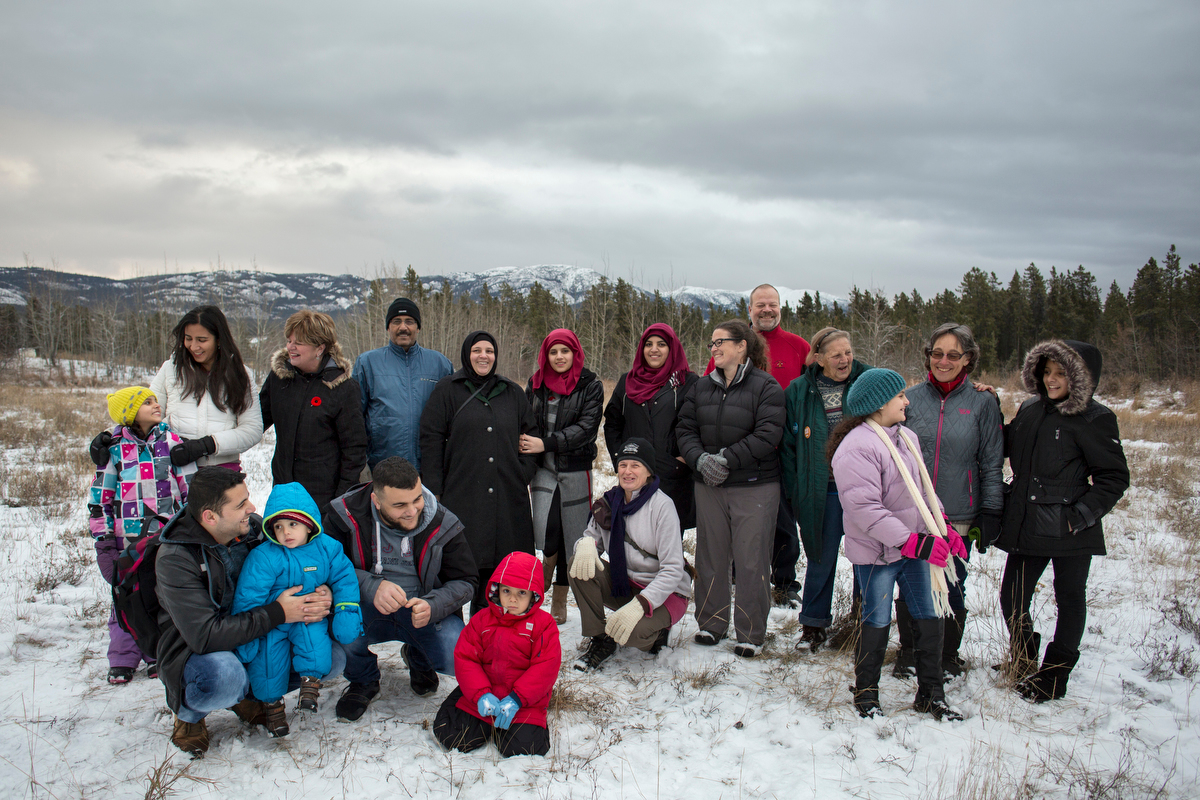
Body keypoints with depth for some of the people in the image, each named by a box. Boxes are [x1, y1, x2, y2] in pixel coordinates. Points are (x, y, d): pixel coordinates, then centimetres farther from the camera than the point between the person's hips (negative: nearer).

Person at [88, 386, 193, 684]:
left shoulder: (171, 442, 2)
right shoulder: (115, 448, 1)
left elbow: (191, 490, 5)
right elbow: (100, 497, 6)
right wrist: (103, 538, 3)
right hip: (128, 541, 0)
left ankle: (159, 655, 20)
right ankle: (122, 660, 20)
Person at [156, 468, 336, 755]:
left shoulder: (253, 528, -7)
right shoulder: (174, 559, -23)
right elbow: (204, 636, -30)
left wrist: (322, 596, -19)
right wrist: (277, 613, -29)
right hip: (194, 652, -5)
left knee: (332, 657, -13)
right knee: (225, 677, -39)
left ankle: (249, 694, 8)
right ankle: (189, 715, -3)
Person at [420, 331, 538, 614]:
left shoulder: (513, 393, 14)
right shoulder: (448, 389, 5)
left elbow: (531, 436, 19)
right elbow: (431, 439, 1)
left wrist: (523, 474, 4)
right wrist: (433, 490, -6)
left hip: (508, 497, 3)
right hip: (462, 495, -3)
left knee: (499, 562, 4)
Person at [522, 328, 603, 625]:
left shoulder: (591, 386, -1)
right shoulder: (536, 384, 10)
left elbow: (586, 428, -11)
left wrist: (546, 443, -19)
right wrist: (527, 446, -4)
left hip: (576, 471, -1)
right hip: (544, 470, 1)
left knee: (571, 536, 5)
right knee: (545, 533, -16)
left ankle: (559, 602, 19)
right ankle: (538, 591, 7)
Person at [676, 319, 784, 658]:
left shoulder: (766, 387, -6)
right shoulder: (701, 388, 10)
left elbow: (767, 436, -15)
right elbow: (685, 430, 6)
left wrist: (726, 459, -18)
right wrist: (701, 459, -13)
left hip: (755, 487, -5)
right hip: (709, 487, 5)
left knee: (751, 560, 0)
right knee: (710, 555, 12)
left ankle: (751, 634, 13)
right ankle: (711, 624, 27)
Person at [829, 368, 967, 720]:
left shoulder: (907, 437, 8)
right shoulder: (856, 449, -21)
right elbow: (864, 509, -26)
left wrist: (942, 527, 10)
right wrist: (913, 542, -26)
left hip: (916, 546, 8)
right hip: (877, 552, -8)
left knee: (930, 616, 11)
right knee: (877, 621, 5)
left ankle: (931, 694, 27)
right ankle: (866, 693, 25)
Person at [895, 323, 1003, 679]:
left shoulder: (983, 402, -1)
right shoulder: (911, 398, 3)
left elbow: (992, 463, 2)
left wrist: (990, 512, -3)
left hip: (959, 517, -1)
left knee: (952, 590, 9)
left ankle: (948, 658, 30)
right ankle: (909, 654, 29)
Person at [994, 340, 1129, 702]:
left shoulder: (1095, 420, -10)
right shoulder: (1029, 410, 7)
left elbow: (1115, 478, -8)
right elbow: (1006, 445, 23)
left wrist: (1081, 515, -17)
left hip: (1068, 532, -5)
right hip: (1026, 526, 5)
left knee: (1069, 600, 10)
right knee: (1011, 598, 8)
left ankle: (1054, 675, 25)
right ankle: (1025, 663, 30)